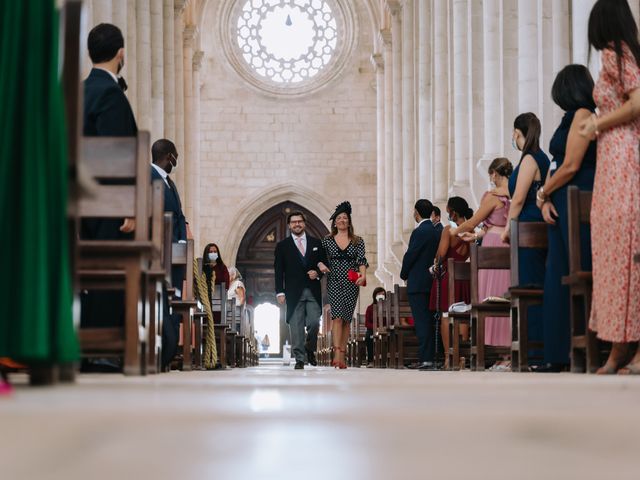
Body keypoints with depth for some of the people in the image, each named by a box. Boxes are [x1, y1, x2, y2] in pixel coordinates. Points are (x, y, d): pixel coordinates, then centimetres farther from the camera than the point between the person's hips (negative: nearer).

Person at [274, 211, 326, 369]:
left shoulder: (316, 243, 13)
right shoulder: (282, 246, 8)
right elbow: (278, 271, 4)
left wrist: (318, 272, -6)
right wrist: (280, 292, -5)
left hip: (313, 291, 1)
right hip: (293, 292, -1)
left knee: (314, 323, -8)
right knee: (296, 327, -4)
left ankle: (310, 349, 18)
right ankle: (299, 359, 2)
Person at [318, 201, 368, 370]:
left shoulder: (358, 241, 8)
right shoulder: (327, 240, 8)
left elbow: (362, 260, -2)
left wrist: (363, 274, -19)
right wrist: (321, 265, -12)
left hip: (352, 283, 1)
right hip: (334, 282, -1)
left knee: (346, 319, 2)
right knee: (337, 316, -14)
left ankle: (341, 356, 6)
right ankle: (337, 354, -22)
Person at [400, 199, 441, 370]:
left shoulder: (419, 232, -13)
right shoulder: (437, 232, 12)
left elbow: (410, 256, -12)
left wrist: (404, 275, 4)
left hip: (417, 283, -8)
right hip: (431, 282, 8)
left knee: (421, 322, -9)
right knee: (429, 321, 10)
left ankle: (425, 359, -12)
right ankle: (431, 358, 11)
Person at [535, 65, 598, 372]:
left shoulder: (582, 114, -6)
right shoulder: (570, 119, 20)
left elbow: (571, 166, -13)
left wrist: (542, 194, -1)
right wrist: (545, 201, 0)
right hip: (561, 208, 9)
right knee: (557, 280, 4)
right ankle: (558, 356, 5)